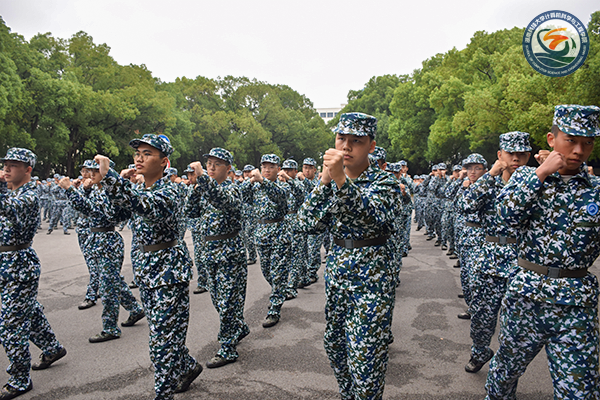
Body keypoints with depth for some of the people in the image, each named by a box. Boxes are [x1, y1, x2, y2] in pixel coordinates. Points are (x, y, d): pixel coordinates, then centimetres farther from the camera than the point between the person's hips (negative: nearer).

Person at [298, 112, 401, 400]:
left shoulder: (384, 181, -9)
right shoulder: (330, 180, 4)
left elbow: (375, 217, -31)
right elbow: (308, 223, -9)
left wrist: (341, 180, -42)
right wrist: (324, 181, -20)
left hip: (372, 275, -5)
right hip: (337, 268, 6)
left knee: (364, 353, -2)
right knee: (334, 343, 17)